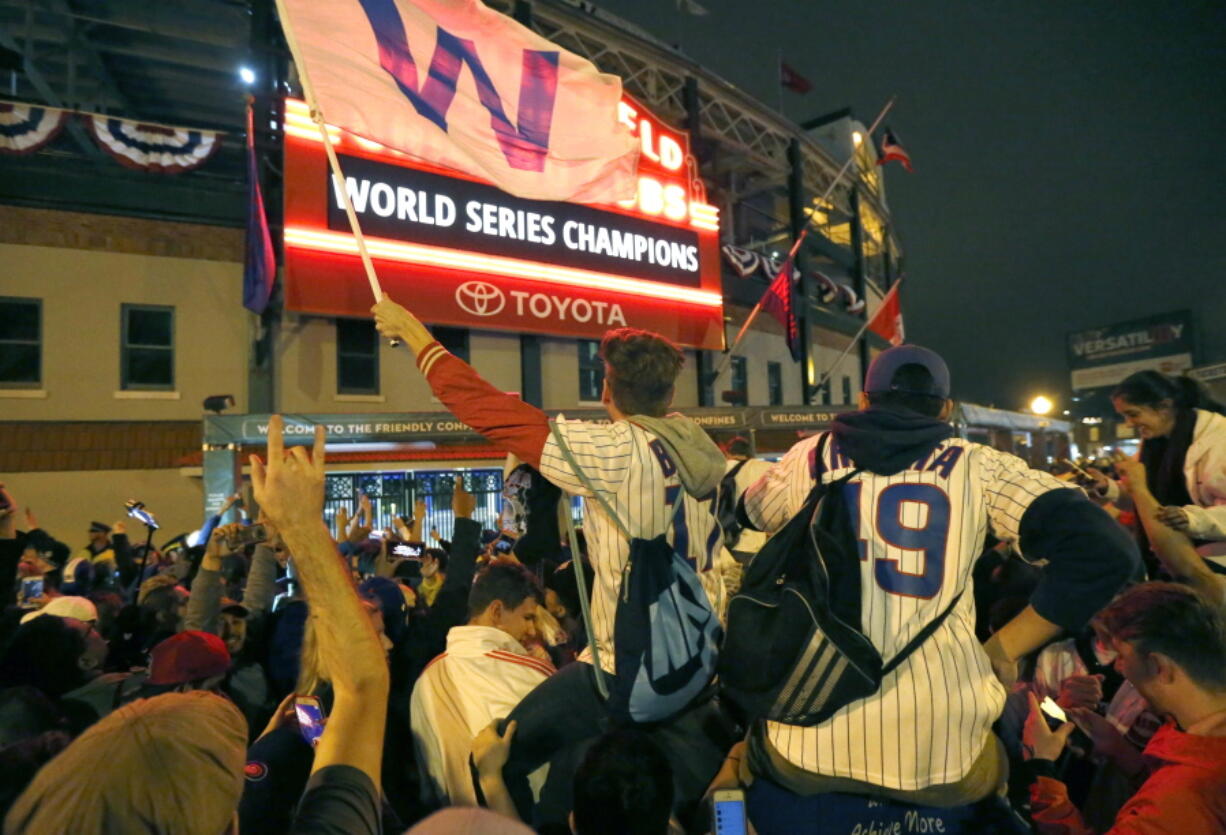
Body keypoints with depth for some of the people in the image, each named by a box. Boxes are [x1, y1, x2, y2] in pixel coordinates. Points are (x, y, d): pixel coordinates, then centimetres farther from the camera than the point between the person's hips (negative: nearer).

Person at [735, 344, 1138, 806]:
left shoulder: (809, 455, 5)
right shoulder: (979, 466, 2)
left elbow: (744, 517, 24)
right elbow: (1105, 549, -8)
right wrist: (1002, 650, -2)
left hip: (806, 746, 0)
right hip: (941, 750, 1)